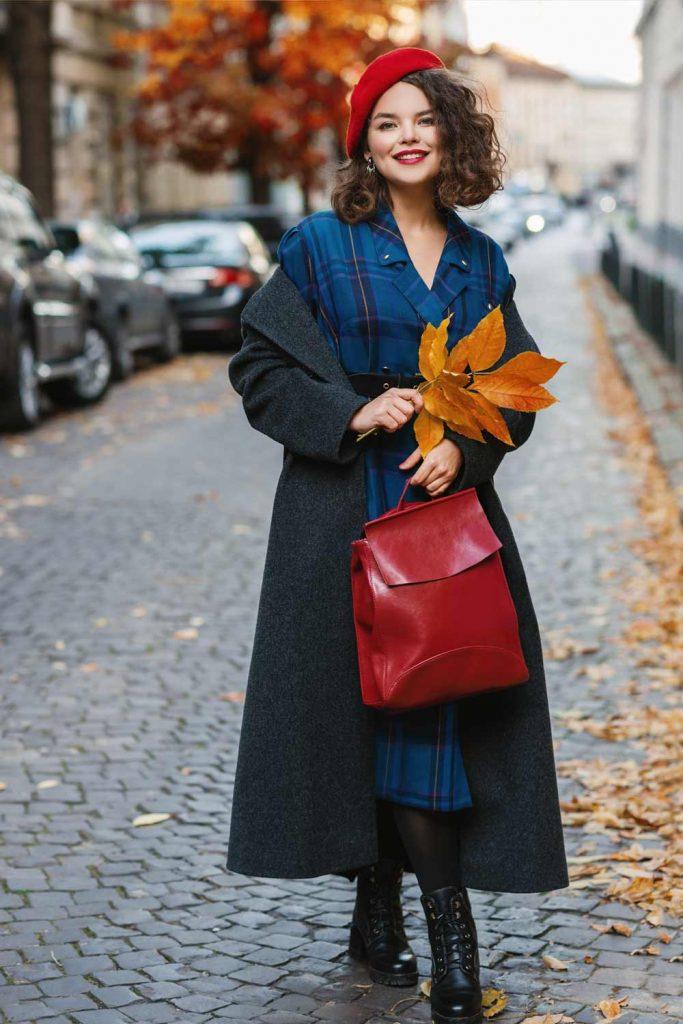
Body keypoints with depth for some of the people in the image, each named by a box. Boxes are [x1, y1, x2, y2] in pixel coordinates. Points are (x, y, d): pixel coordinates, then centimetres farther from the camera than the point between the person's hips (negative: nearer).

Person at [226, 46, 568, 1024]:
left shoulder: (480, 261, 10)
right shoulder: (320, 246, 0)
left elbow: (516, 388, 10)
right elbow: (260, 368, -1)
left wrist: (466, 446, -9)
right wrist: (352, 413, -15)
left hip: (451, 503, 3)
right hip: (348, 511, -3)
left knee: (431, 699, 0)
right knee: (376, 698, -2)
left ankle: (379, 915, 13)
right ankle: (448, 923, 9)